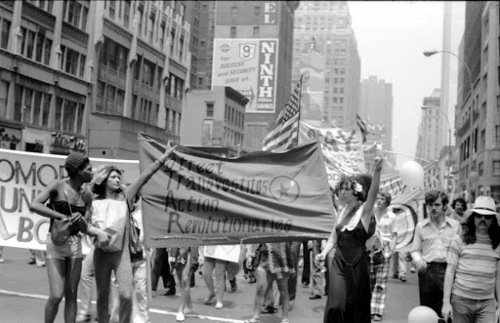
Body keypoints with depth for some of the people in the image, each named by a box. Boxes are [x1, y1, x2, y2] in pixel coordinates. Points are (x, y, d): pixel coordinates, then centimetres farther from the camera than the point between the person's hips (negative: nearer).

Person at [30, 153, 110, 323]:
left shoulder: (86, 195, 4)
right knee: (56, 295, -10)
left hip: (75, 243, 5)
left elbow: (85, 228, 4)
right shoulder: (58, 185, -8)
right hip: (56, 242, -5)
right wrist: (62, 217, -25)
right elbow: (34, 205, -21)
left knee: (71, 295, 6)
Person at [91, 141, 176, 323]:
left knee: (126, 295, -11)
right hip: (102, 252, 1)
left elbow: (145, 176, -4)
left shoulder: (125, 197, 2)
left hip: (121, 253, 0)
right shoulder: (95, 202, 3)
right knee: (102, 296, 8)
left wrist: (164, 157, -9)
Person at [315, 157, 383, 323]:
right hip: (339, 263, 4)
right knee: (336, 305, -8)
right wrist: (323, 253, -1)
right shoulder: (342, 211, 7)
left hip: (357, 265, -3)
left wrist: (377, 171, -44)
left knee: (356, 308, 8)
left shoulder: (365, 210, -9)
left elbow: (373, 193, -27)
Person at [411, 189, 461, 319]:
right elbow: (416, 250, 12)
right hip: (427, 271, 2)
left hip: (448, 271, -1)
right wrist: (417, 259, -9)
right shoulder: (421, 226, 8)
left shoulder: (455, 225, 6)